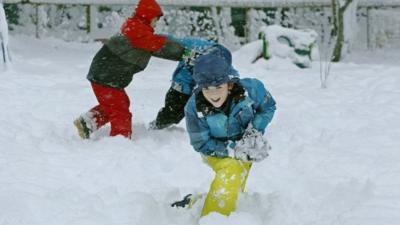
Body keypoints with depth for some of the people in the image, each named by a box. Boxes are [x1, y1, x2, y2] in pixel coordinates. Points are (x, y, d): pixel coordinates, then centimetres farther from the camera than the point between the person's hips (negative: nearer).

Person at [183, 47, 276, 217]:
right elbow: (201, 144, -18)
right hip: (217, 151, -3)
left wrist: (255, 131, -20)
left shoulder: (249, 89, -27)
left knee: (235, 190, -8)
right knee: (231, 170, -31)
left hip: (245, 150, 3)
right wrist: (234, 150, -28)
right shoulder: (194, 107, -27)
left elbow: (268, 107, -6)